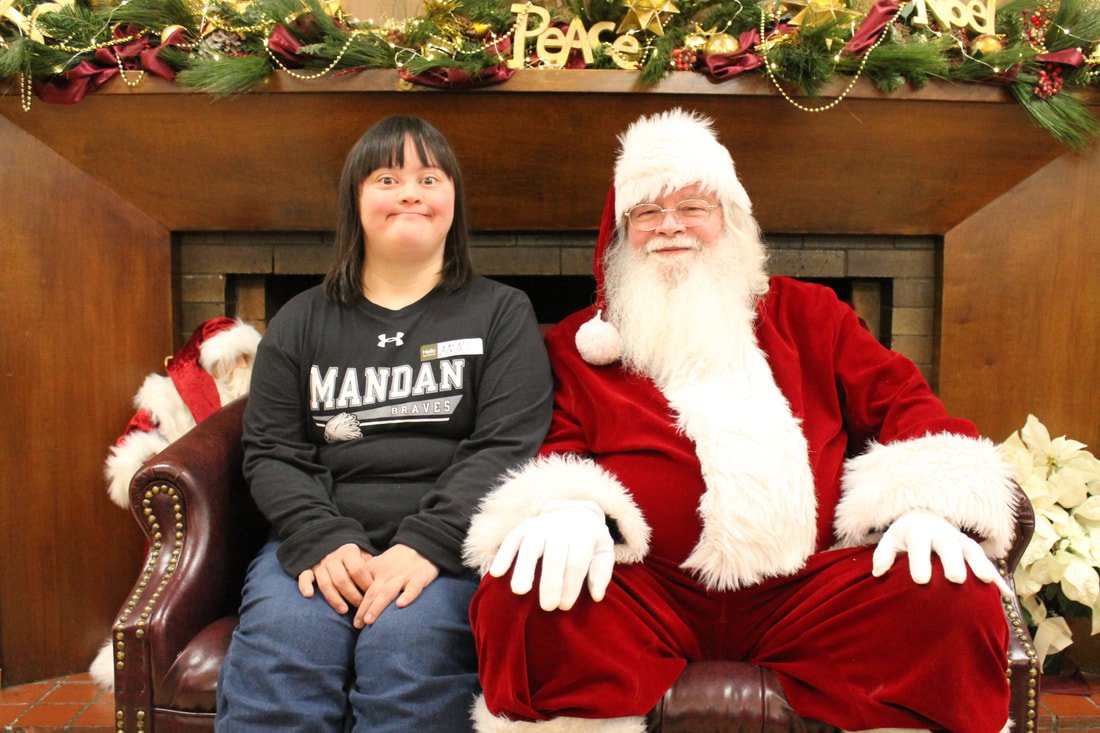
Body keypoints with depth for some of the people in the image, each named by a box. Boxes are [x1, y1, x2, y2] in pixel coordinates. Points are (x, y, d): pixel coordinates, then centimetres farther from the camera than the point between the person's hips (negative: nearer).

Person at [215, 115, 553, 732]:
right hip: (321, 538, 2)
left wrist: (426, 544, -16)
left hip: (447, 545, -1)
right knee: (277, 652, -28)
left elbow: (505, 447, -2)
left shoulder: (501, 313, 10)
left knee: (406, 647, -31)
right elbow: (271, 453, 9)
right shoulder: (302, 322, 17)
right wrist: (323, 541, -10)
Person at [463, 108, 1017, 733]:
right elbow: (557, 452, 6)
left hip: (807, 589, 2)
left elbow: (899, 400, 13)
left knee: (959, 597, -23)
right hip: (644, 595, -1)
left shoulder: (806, 314, 20)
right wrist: (565, 508, -19)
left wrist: (929, 502, -7)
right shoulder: (577, 346, 14)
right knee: (521, 597, -29)